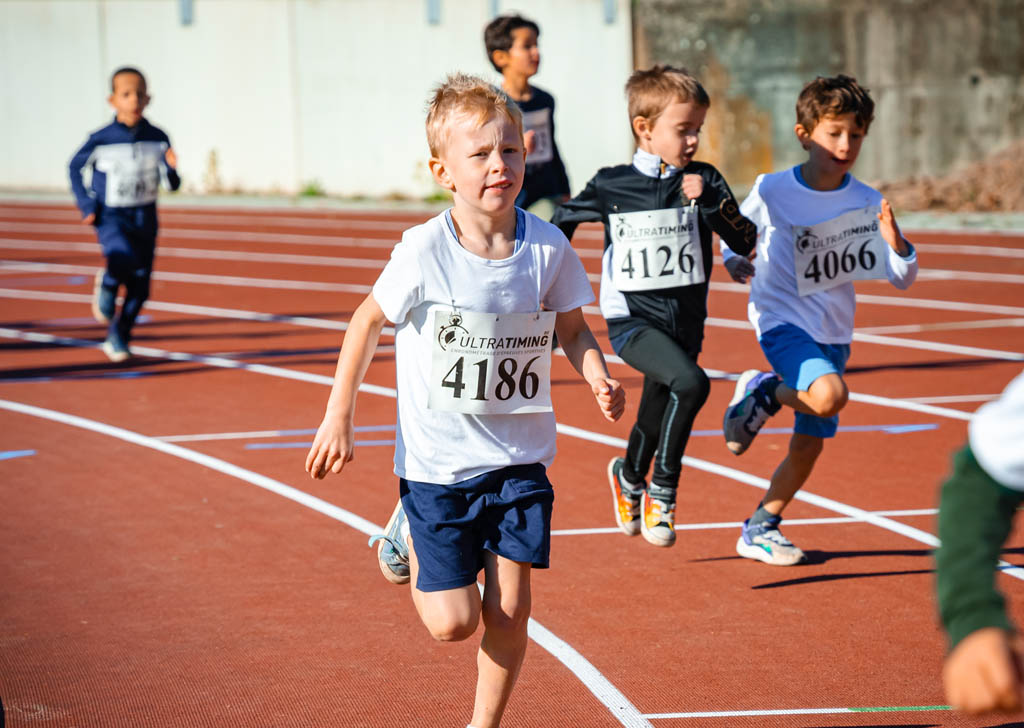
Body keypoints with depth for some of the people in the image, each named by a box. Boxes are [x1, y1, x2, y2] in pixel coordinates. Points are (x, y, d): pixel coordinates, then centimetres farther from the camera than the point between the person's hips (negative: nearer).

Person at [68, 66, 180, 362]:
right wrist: (86, 205, -1)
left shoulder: (157, 139, -4)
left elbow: (172, 185, -1)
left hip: (144, 219, 3)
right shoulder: (101, 140, -10)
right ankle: (107, 284, 3)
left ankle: (118, 338, 26)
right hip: (110, 217, -3)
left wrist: (171, 169, -24)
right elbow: (75, 167, 6)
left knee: (139, 287, 5)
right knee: (124, 258, -31)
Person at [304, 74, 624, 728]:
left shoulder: (549, 249, -8)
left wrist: (600, 380, -13)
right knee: (454, 621, -2)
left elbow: (573, 328, 7)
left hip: (520, 457, 2)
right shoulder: (425, 250, -16)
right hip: (438, 460, -2)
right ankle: (410, 537, 30)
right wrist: (339, 418, -2)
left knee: (510, 606, -1)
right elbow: (368, 322, -2)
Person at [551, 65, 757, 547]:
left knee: (656, 423, 16)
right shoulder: (611, 185, -3)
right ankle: (662, 491, -15)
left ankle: (630, 477, 48)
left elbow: (745, 243, -8)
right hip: (631, 321, -4)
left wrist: (711, 201, -20)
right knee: (691, 383, -29)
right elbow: (565, 220, 14)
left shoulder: (705, 182, 1)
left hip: (685, 323, 4)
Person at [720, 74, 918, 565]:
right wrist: (737, 261, -15)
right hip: (782, 322, -4)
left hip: (833, 334, 4)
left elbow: (903, 279, -3)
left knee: (809, 444, 9)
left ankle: (760, 529, 28)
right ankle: (763, 392, -2)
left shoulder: (867, 204, -5)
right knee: (830, 396, -32)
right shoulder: (771, 192, -11)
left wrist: (895, 243, -23)